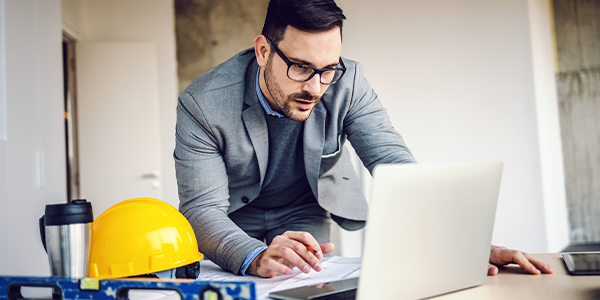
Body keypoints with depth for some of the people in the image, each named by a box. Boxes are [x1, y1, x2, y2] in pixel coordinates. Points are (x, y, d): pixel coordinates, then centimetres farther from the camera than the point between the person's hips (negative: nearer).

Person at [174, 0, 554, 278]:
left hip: (303, 216, 1)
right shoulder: (203, 104, -25)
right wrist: (255, 257, -50)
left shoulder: (347, 84, -21)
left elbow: (398, 168, -25)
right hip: (232, 222, 0)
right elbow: (202, 208, -29)